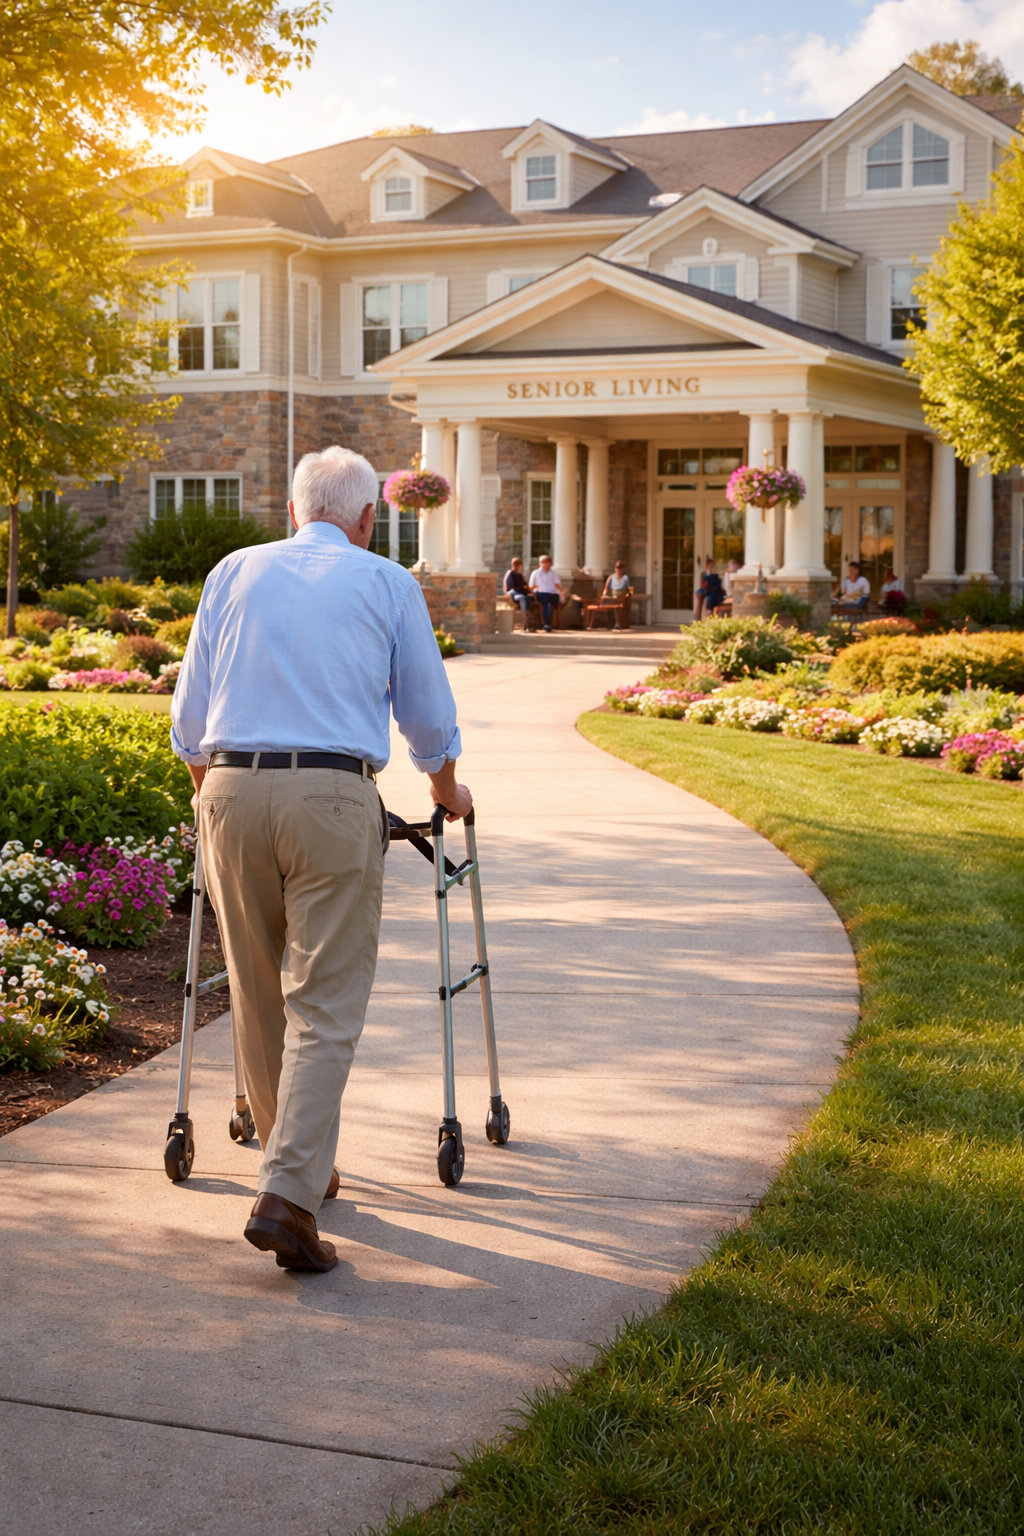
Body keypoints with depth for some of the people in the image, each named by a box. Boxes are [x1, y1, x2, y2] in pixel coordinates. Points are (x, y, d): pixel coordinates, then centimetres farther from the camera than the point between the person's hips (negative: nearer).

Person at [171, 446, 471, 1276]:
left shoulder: (234, 572, 17)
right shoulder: (388, 584, 11)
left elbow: (191, 712, 18)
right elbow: (428, 714, 18)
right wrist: (447, 791, 36)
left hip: (232, 788, 3)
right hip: (334, 797, -3)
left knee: (257, 995, 15)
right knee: (325, 1004, -3)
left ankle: (301, 1165, 28)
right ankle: (287, 1194, -14)